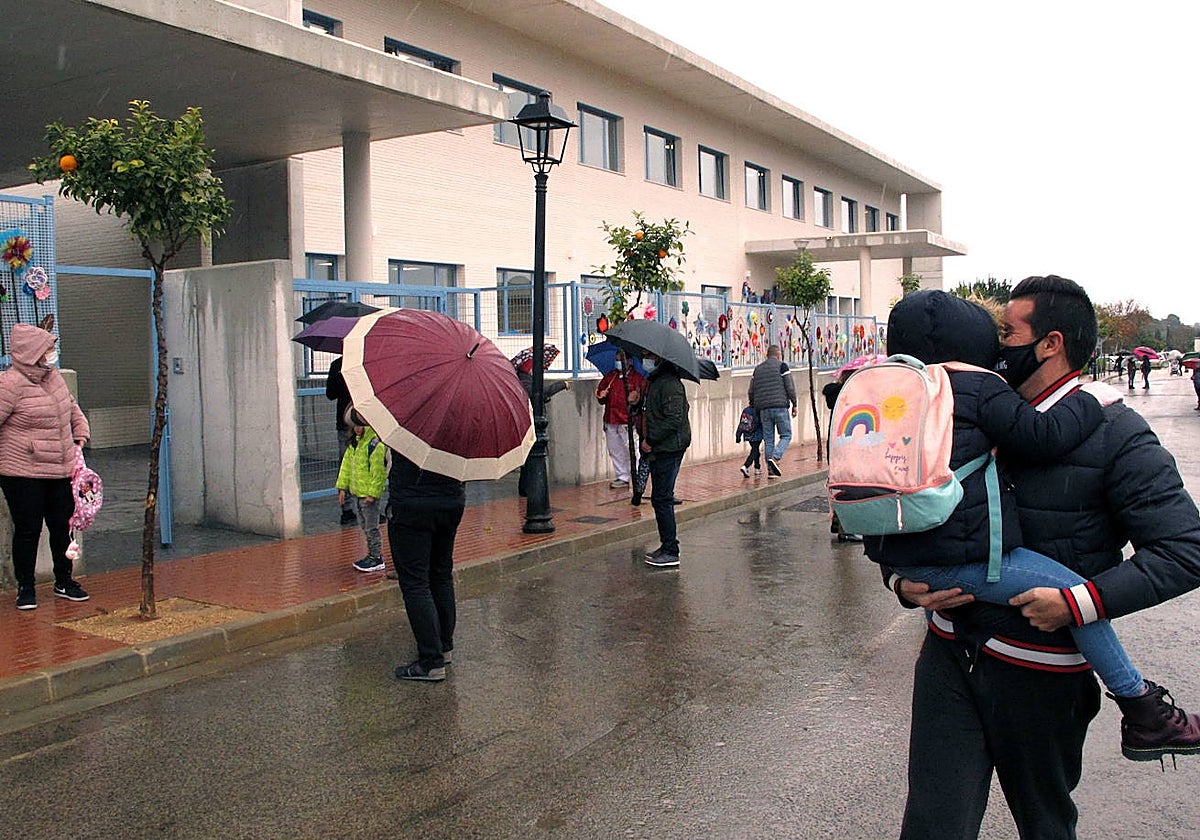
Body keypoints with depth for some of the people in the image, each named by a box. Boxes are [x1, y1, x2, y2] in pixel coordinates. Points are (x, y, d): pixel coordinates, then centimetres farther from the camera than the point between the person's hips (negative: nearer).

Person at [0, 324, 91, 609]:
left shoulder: (53, 375, 9)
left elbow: (71, 405, 26)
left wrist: (81, 431, 16)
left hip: (61, 470, 7)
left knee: (63, 526, 12)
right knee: (28, 530, 2)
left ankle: (64, 581, 28)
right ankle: (25, 588, 18)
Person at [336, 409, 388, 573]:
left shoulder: (375, 443, -18)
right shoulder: (354, 442, 11)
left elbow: (378, 471, -20)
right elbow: (347, 464, 17)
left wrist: (372, 493, -20)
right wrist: (343, 486, 15)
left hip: (369, 493, -9)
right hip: (355, 492, 9)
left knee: (372, 527, 0)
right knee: (364, 526, 17)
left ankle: (377, 558, 9)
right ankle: (372, 555, 28)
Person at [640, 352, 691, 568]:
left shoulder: (669, 383, -17)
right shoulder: (655, 381, 16)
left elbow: (674, 419, -23)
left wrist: (651, 440, -19)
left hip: (669, 449, -11)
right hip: (660, 448, 11)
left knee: (662, 498, -8)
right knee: (661, 498, 15)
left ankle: (671, 552, -4)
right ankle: (667, 545, 23)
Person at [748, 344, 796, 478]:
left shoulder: (758, 369, 16)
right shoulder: (781, 366, 1)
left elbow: (751, 391, 15)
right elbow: (790, 387, -5)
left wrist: (753, 406, 25)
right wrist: (794, 404, 3)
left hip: (763, 409, 5)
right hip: (780, 406, -5)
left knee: (768, 439, 6)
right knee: (786, 435, 3)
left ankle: (771, 470, 3)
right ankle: (774, 458, -19)